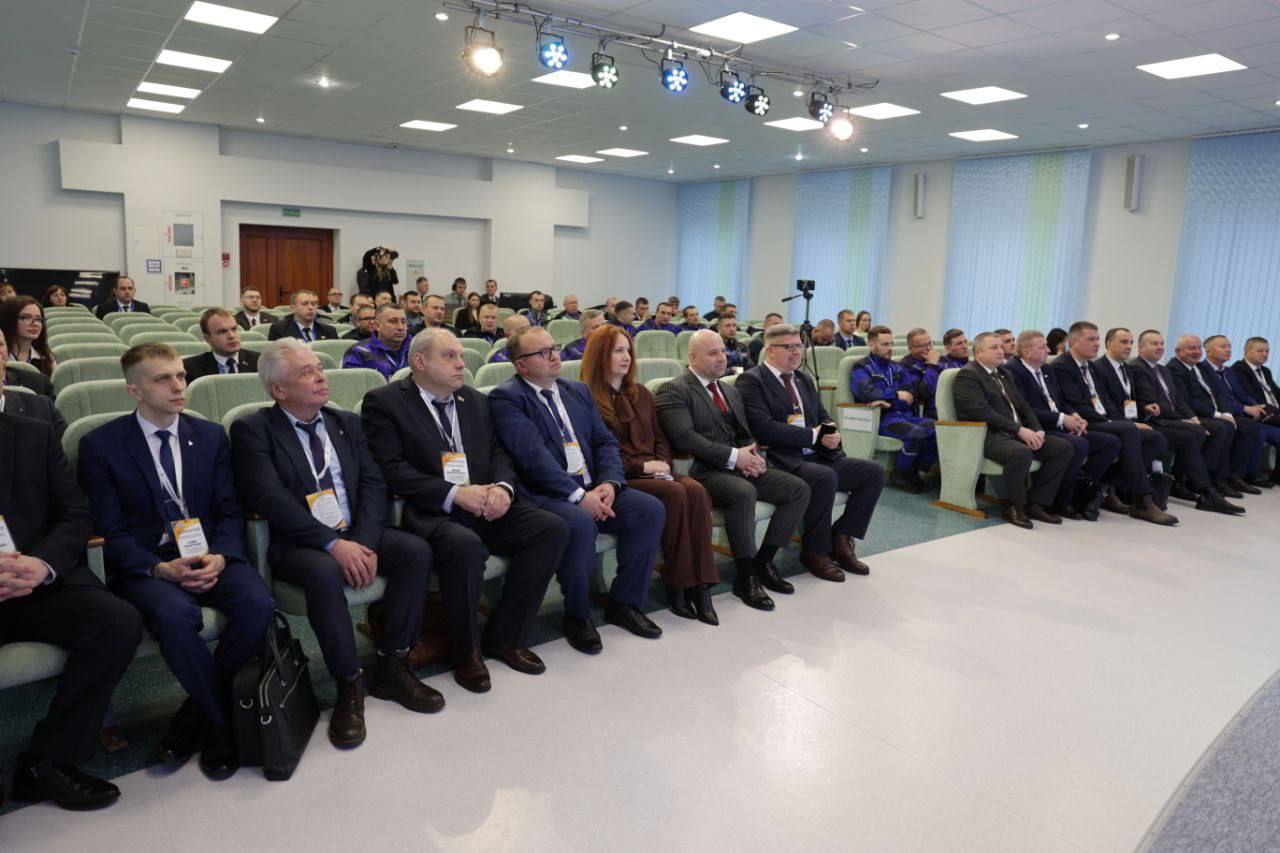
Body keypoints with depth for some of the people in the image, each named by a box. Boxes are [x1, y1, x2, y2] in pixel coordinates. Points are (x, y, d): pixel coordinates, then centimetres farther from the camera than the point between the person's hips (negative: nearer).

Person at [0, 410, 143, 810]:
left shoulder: (37, 436, 8)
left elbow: (77, 516, 5)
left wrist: (42, 564, -15)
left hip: (42, 584, 2)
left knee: (121, 622, -24)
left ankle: (45, 761, -9)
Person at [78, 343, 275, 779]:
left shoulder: (211, 435, 9)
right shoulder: (100, 445, 1)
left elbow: (229, 511, 6)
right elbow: (110, 531, -3)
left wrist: (219, 557, -15)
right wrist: (159, 568, -20)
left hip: (211, 555, 3)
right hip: (145, 563, -2)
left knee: (258, 604, -28)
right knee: (174, 614, -36)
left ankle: (198, 713, -5)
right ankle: (222, 719, -12)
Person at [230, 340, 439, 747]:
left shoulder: (347, 423, 14)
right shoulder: (252, 430, -1)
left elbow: (374, 484, 4)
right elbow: (270, 499, -15)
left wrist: (364, 542, -14)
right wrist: (332, 544, -23)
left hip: (356, 534, 5)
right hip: (296, 544, -5)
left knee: (416, 551, -20)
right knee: (325, 573, -36)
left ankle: (391, 667, -7)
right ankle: (349, 684, -17)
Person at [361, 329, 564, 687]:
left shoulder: (475, 401, 19)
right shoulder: (383, 402, 0)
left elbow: (498, 454, 15)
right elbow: (393, 469, -10)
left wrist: (502, 486, -8)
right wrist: (454, 494, -19)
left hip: (485, 508, 6)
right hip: (427, 513, -6)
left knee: (553, 528, -16)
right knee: (465, 544, -37)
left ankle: (504, 635, -2)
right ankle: (466, 648, -9)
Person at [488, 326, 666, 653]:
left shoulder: (578, 391, 18)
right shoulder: (506, 398, -5)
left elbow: (605, 441, 13)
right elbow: (533, 455, -16)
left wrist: (609, 482, -7)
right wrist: (578, 495, -22)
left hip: (593, 489, 7)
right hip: (545, 494, -7)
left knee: (650, 508, -12)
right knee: (579, 524, -35)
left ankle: (624, 602, 3)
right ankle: (577, 615, -9)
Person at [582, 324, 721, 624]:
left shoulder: (640, 393, 21)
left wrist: (663, 464, 0)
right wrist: (643, 466, -12)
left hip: (653, 471, 6)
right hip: (621, 478, -6)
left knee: (696, 491, -26)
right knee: (675, 494, -32)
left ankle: (700, 584, -27)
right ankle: (676, 584, -21)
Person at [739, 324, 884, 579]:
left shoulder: (804, 379, 21)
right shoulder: (751, 381, -5)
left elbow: (823, 417, 22)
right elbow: (763, 428, -17)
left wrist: (832, 432, -4)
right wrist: (814, 435, -15)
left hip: (819, 455, 8)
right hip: (783, 459, -8)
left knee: (875, 473, -7)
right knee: (825, 478, -33)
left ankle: (840, 539, 3)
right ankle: (815, 552, -12)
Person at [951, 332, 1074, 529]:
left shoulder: (1005, 374, 22)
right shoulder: (967, 375, -7)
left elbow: (1023, 406, 19)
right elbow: (982, 411, -19)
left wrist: (1037, 430, -1)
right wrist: (1020, 430, -19)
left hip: (1018, 433, 9)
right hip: (987, 436, -9)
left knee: (1064, 447, -7)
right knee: (1021, 453, -36)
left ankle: (1036, 503, -3)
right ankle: (1016, 507, -13)